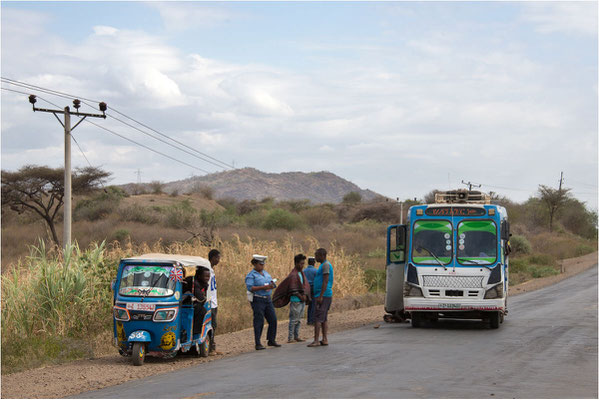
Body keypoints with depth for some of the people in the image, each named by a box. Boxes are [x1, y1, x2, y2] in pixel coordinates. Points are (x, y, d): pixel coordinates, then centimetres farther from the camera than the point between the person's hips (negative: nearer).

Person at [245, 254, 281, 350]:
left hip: (268, 299, 7)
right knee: (259, 322, -7)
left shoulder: (266, 273, 17)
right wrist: (263, 287, -23)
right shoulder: (251, 275, -6)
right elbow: (250, 287, -18)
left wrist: (272, 285, -6)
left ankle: (271, 340, 19)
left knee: (273, 320, 6)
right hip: (257, 300, -7)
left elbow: (272, 284, 19)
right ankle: (258, 344, -3)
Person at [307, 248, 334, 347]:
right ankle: (325, 339, 10)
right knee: (323, 319, 10)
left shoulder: (326, 265, -12)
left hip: (323, 295, -10)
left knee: (318, 318, -11)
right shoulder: (324, 265, 19)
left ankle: (316, 340, -13)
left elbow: (326, 281, -19)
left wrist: (320, 296, -23)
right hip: (321, 296, 10)